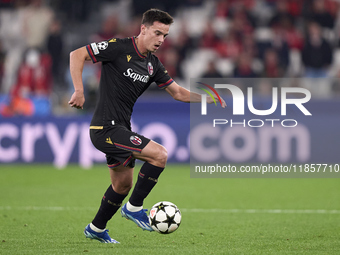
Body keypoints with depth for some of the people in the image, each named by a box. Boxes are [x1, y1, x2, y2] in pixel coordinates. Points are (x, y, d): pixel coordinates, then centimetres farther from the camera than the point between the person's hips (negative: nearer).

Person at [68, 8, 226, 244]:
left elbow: (178, 92, 16)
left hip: (120, 129, 9)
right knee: (159, 154, -18)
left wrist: (206, 99, 0)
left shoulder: (153, 65, 9)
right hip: (106, 128, -9)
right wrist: (79, 91, -22)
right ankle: (134, 207, -5)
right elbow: (77, 55, -13)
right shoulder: (119, 48, -14)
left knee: (123, 185, 21)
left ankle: (96, 228, 39)